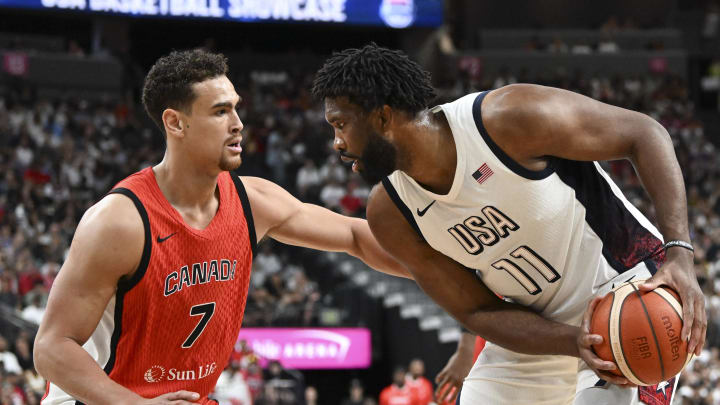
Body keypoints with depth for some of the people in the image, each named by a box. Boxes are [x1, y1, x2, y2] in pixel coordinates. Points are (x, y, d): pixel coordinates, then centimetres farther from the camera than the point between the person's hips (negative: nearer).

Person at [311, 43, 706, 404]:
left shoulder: (508, 118, -26)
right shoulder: (390, 215, -9)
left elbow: (644, 132, -18)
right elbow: (478, 311, -6)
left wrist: (679, 253, -28)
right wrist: (573, 341, -26)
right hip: (540, 331, 6)